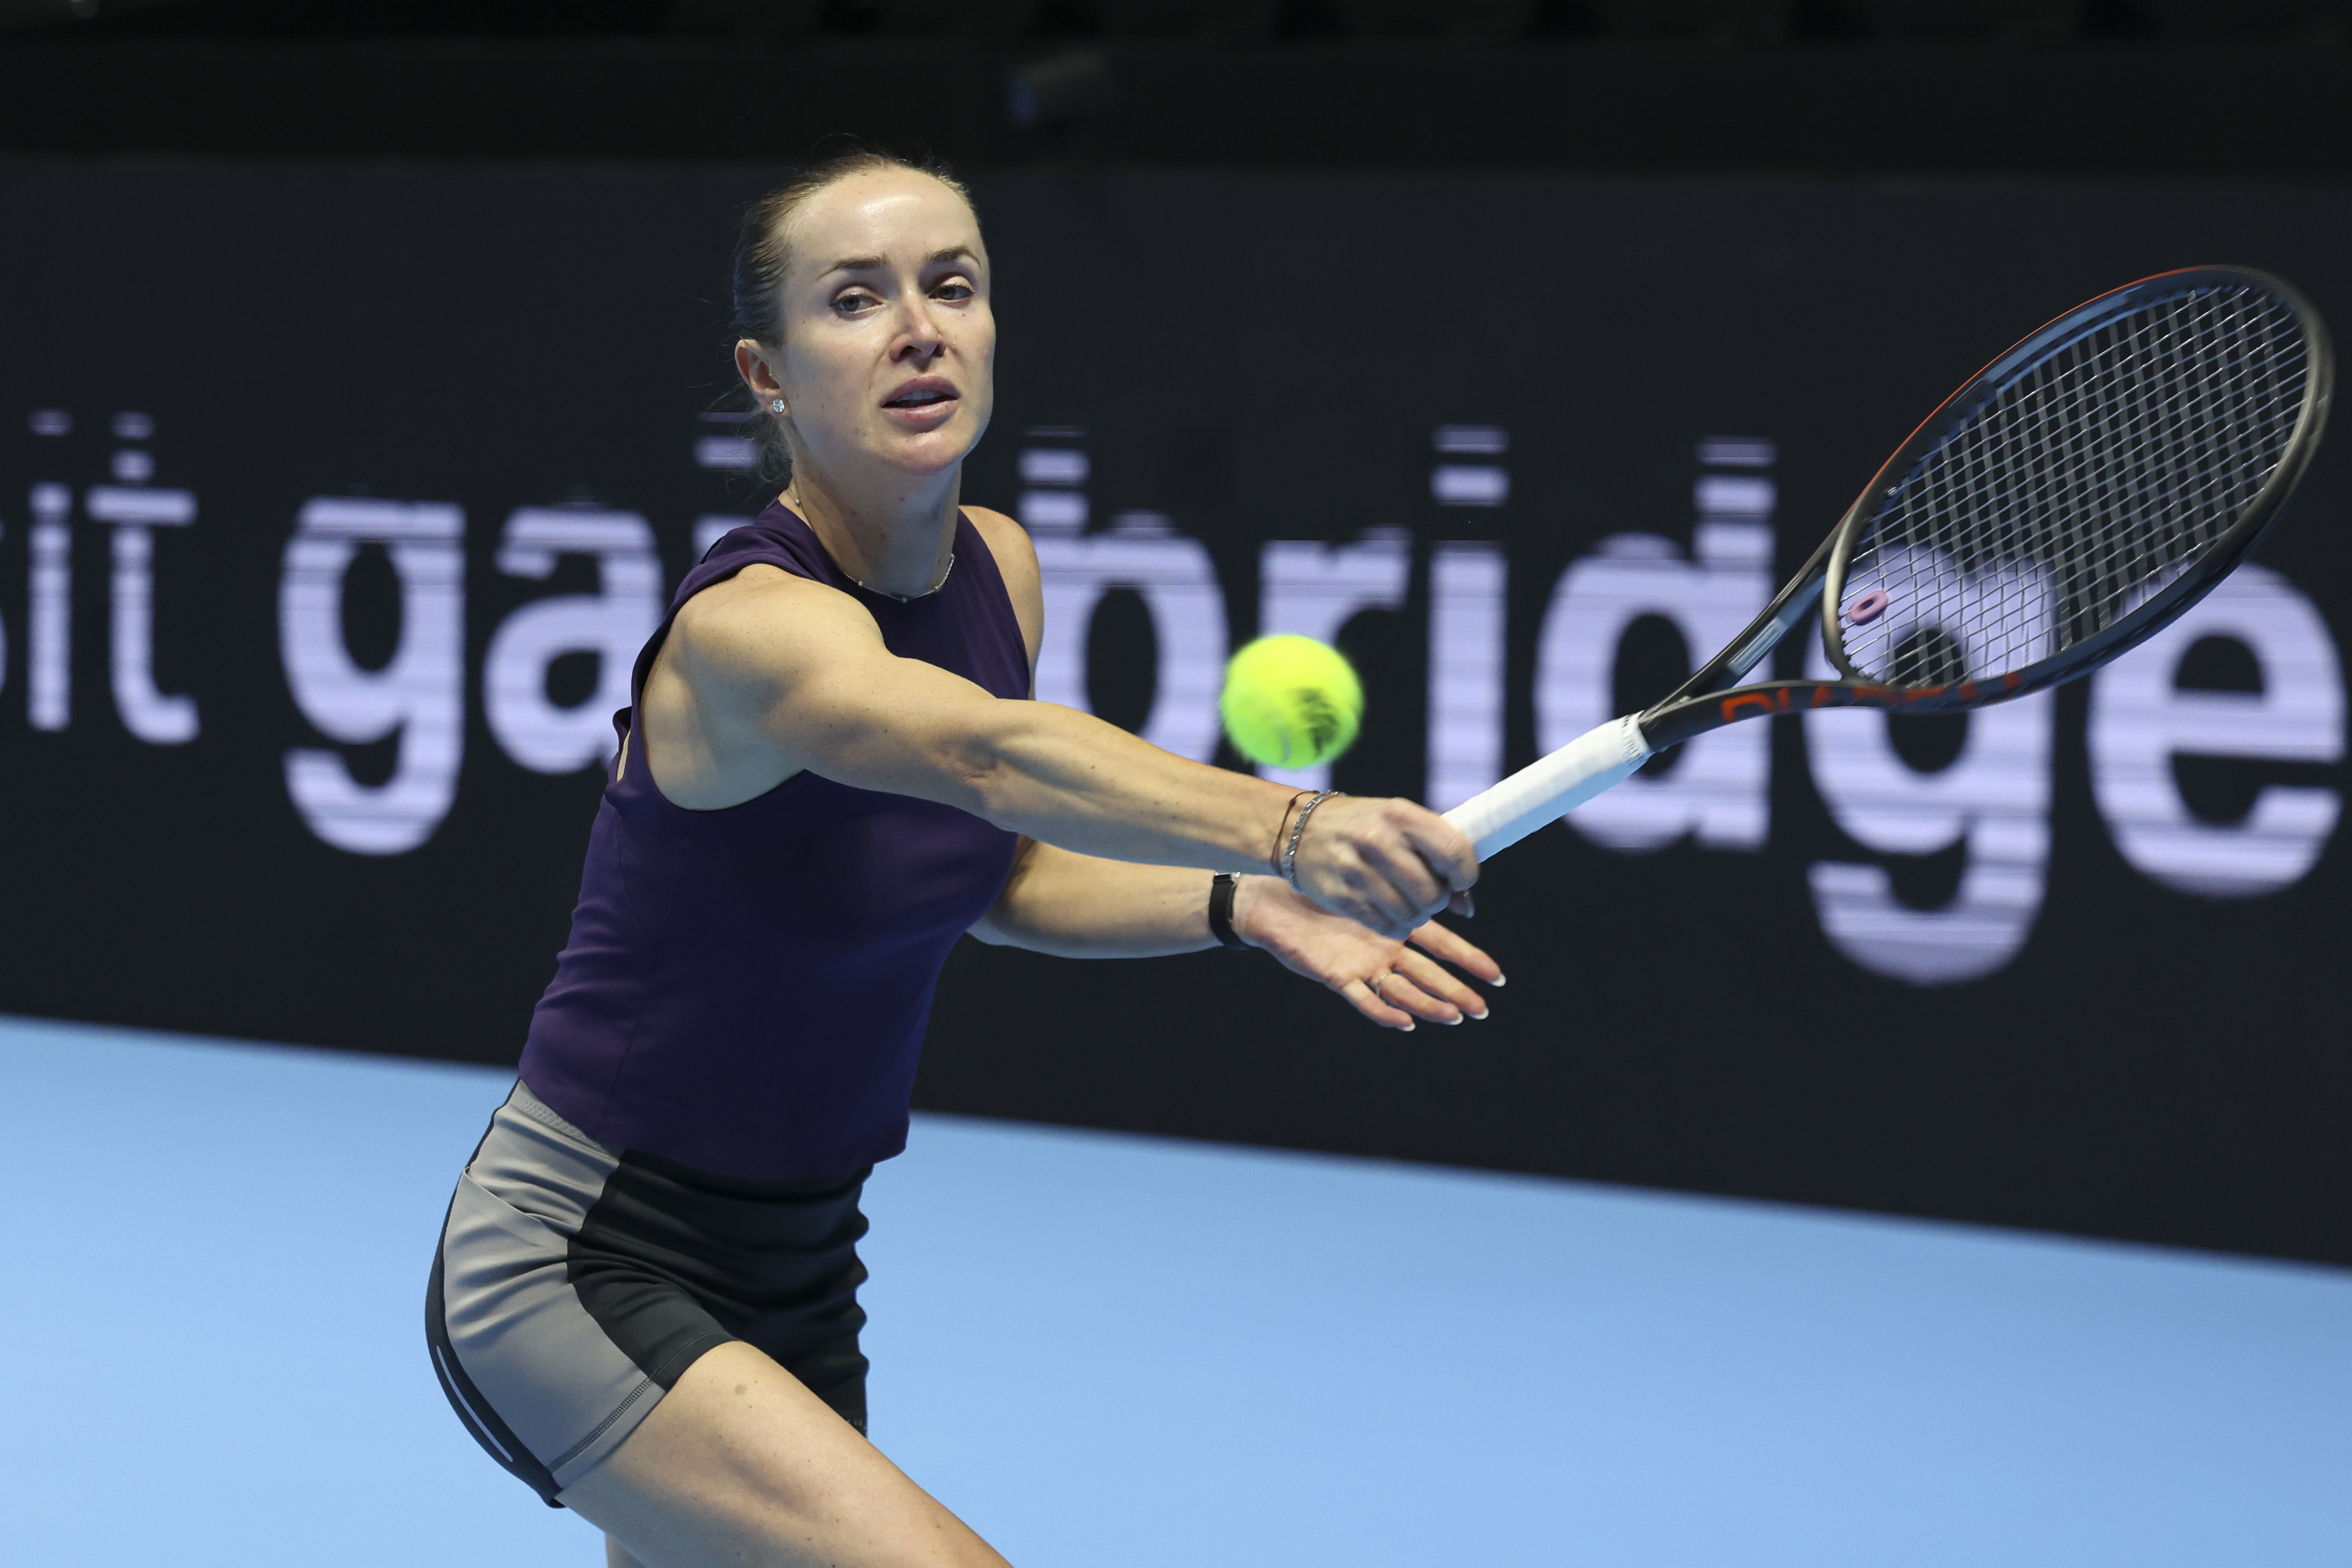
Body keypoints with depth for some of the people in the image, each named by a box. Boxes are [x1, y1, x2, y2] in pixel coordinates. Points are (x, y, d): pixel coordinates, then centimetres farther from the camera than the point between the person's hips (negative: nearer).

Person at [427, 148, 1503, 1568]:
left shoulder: (998, 568, 0)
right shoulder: (748, 628, -26)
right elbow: (987, 753, -46)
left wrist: (1244, 905, -3)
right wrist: (1283, 826, -62)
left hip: (797, 1273, 9)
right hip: (582, 1272, -8)